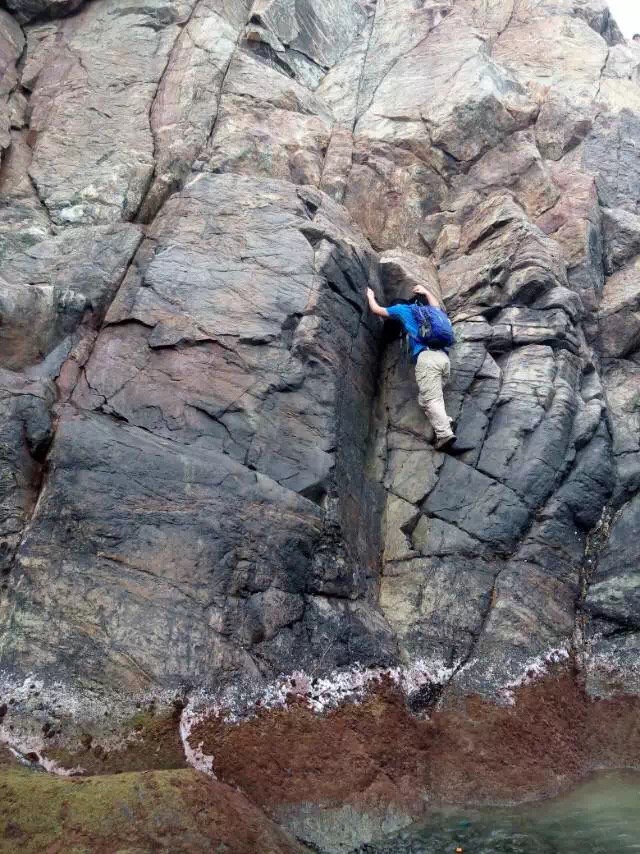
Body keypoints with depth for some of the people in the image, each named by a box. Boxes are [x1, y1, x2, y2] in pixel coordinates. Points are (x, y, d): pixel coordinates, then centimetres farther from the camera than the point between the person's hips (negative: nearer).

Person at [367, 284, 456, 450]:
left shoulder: (403, 309, 19)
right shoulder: (429, 312, 34)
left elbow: (376, 310, 30)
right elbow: (436, 306, 60)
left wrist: (370, 296, 48)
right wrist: (425, 291, 73)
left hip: (427, 357, -6)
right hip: (443, 358, 6)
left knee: (431, 400, -13)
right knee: (425, 399, 14)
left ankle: (445, 434, -26)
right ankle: (444, 424, -2)